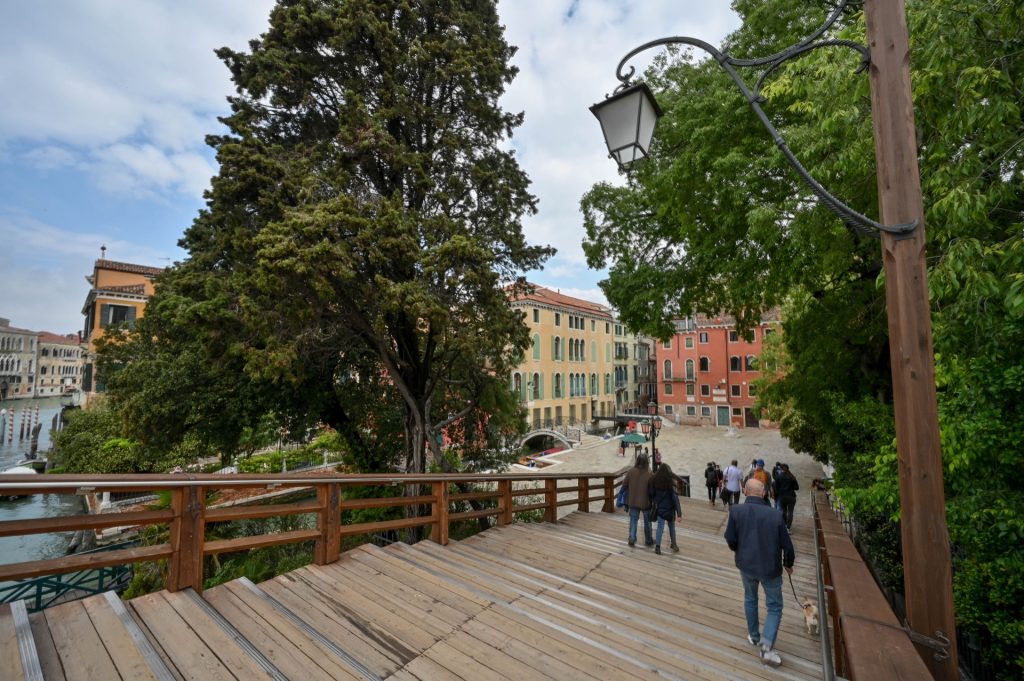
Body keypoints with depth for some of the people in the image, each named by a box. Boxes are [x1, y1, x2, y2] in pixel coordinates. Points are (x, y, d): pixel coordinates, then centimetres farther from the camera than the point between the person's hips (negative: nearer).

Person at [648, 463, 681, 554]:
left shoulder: (654, 481, -7)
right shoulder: (671, 483, -16)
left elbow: (651, 494, 1)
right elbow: (675, 498, -17)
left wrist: (653, 504, 17)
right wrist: (679, 513, -16)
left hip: (659, 508, 2)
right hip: (669, 509, -2)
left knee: (660, 527, 6)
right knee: (671, 526, 19)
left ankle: (657, 546, -3)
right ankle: (673, 544, 33)